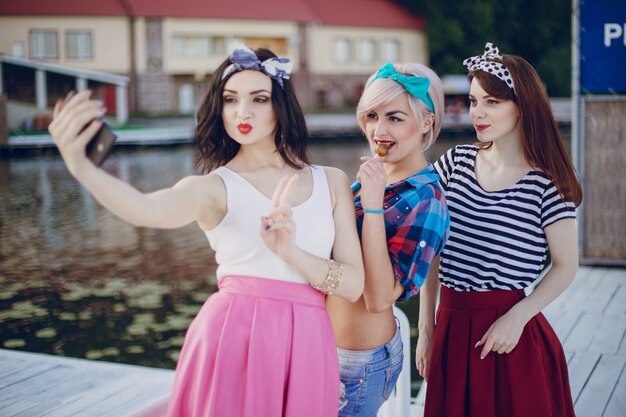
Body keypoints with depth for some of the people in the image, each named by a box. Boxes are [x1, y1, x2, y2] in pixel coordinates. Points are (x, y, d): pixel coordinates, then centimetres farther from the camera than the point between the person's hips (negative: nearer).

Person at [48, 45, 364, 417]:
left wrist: (290, 251, -13)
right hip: (232, 337, -2)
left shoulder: (331, 182, 9)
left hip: (307, 346, 3)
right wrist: (80, 166, -40)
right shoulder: (214, 187, 0)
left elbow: (354, 284, 4)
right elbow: (147, 210, -22)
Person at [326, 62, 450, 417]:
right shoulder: (374, 177, 2)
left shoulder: (424, 199, -20)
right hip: (329, 345, 8)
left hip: (359, 363, -8)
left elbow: (380, 298, -28)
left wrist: (372, 206, -29)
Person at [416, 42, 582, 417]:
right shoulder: (455, 161, 2)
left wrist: (518, 316, -17)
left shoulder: (546, 183, -8)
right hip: (452, 328, 4)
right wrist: (426, 331, 6)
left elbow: (566, 266, -4)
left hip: (506, 335, -4)